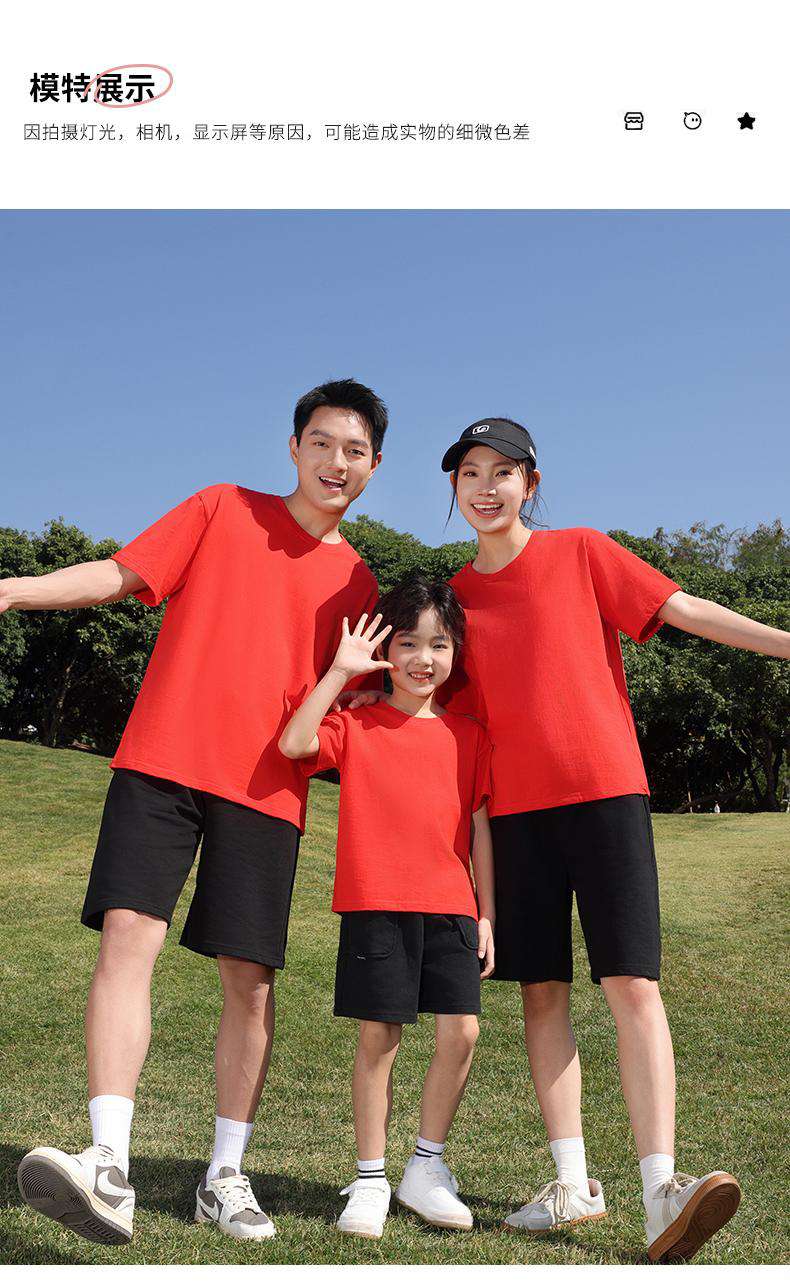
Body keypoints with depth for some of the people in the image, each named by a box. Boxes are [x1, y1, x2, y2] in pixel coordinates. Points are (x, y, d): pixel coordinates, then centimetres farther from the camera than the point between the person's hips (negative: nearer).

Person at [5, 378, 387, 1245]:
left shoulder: (356, 584, 15)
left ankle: (225, 1175, 15)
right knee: (127, 938, -15)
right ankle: (110, 1165, -13)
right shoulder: (223, 510, 9)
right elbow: (119, 574, 3)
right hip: (163, 760, -2)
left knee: (250, 977, 1)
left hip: (266, 789, 2)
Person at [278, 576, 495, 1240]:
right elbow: (294, 743, -16)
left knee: (461, 1032, -2)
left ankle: (427, 1168, 18)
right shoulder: (355, 725, 3)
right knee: (379, 1039, 1)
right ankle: (370, 1180, 17)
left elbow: (480, 828, 11)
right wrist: (339, 671, -13)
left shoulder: (468, 735, 10)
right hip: (375, 906, -2)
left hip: (451, 908, 3)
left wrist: (487, 914, 8)